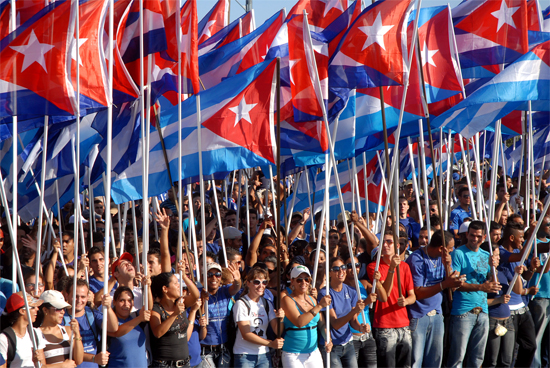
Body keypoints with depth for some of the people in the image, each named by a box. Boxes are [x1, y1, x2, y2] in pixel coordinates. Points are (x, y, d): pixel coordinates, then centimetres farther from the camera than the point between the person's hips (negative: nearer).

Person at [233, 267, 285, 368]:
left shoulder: (267, 304, 10)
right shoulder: (241, 304, -7)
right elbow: (246, 334, -13)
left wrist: (280, 319, -17)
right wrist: (271, 343, -20)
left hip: (264, 355, 5)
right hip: (244, 355, -5)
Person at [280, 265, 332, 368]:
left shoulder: (312, 300, 11)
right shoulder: (287, 300, -9)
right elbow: (299, 322, -24)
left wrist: (328, 340, -2)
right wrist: (319, 306, -23)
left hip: (314, 354, 6)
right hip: (293, 356, -6)